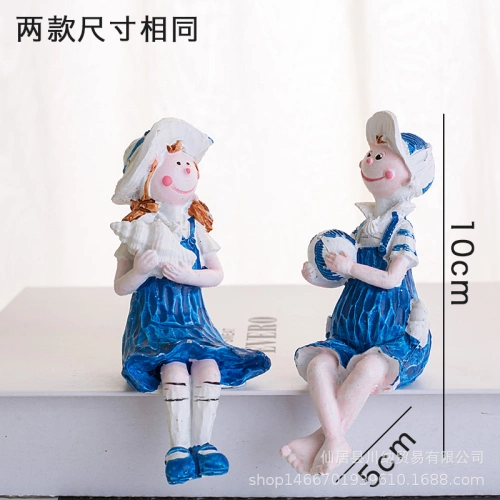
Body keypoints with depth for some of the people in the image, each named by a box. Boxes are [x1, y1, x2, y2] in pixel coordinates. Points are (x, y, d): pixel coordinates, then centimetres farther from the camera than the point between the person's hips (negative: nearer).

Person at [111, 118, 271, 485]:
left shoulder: (196, 230, 7)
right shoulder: (138, 233, 0)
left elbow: (217, 274, 2)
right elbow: (121, 286, 1)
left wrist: (185, 274, -16)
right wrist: (141, 271, -21)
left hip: (193, 319, 3)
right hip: (153, 322, -3)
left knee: (209, 364, -28)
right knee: (175, 368, -32)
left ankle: (203, 442, -22)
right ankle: (178, 447, -28)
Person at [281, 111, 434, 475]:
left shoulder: (401, 233, -5)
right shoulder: (363, 230, 16)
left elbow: (391, 278, -18)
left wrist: (349, 267, -17)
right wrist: (320, 277, 7)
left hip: (392, 337, -6)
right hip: (350, 334, 6)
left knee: (369, 366, -38)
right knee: (318, 363, -25)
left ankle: (325, 437, -31)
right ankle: (336, 441, -35)